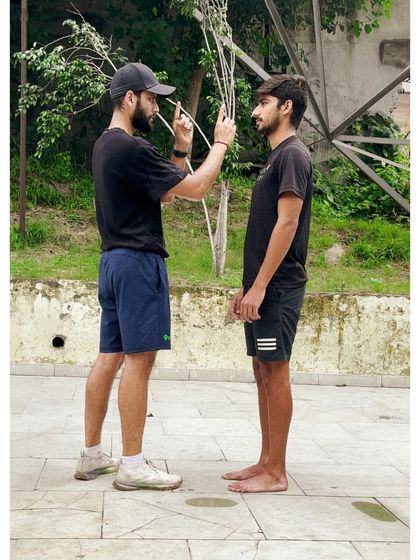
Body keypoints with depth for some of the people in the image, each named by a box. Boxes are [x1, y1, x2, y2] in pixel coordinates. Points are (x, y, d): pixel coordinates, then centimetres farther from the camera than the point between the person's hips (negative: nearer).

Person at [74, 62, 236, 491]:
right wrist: (221, 142, -2)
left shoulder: (105, 146, 17)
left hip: (114, 260, 10)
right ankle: (132, 465, -1)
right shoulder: (132, 149, -15)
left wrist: (181, 148, 14)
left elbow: (164, 193, 21)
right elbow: (195, 189, -14)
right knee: (138, 358, -7)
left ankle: (92, 455, 18)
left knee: (109, 357, 11)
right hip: (139, 262, -10)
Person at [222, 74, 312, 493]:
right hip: (262, 286, 9)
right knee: (262, 371, 11)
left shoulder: (292, 155, -9)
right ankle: (266, 463, 19)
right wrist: (246, 286, 18)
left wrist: (259, 286, -20)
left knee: (275, 372, -5)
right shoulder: (275, 158, 19)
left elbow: (287, 224, -18)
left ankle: (276, 473, 3)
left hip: (278, 287, -9)